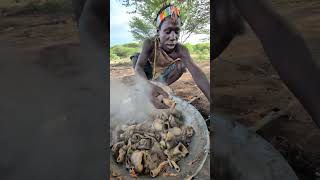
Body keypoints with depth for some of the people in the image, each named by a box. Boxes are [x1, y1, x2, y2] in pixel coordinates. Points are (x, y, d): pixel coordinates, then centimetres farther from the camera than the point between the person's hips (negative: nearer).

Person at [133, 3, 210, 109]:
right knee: (135, 57, -27)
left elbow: (196, 72, -45)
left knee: (181, 65, -25)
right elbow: (138, 67, -46)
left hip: (163, 73, 2)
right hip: (149, 70, -1)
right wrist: (149, 86, -69)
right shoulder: (150, 44, -35)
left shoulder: (181, 50, -33)